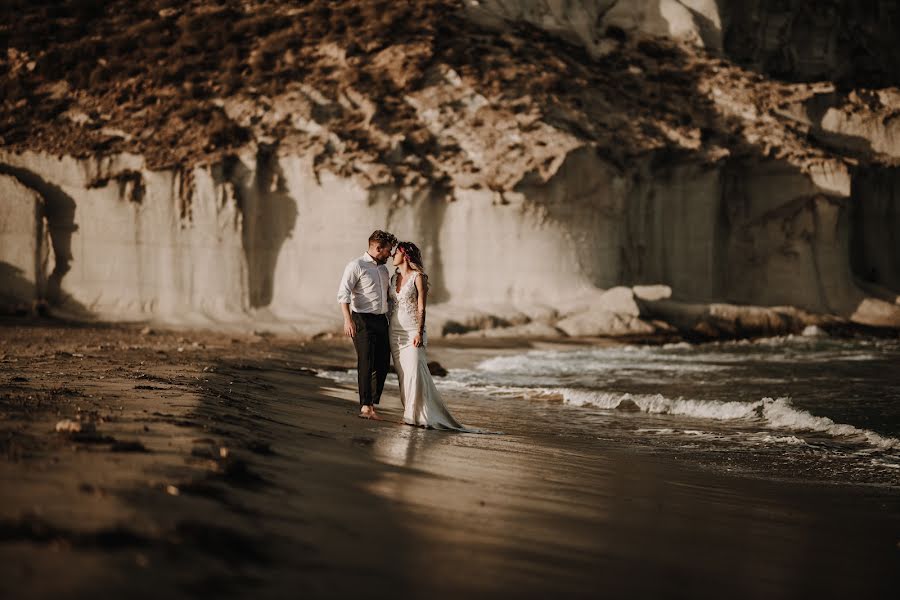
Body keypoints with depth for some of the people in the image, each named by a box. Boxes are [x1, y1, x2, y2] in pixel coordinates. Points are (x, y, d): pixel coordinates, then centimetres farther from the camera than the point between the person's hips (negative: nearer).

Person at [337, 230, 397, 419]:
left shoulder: (384, 269, 19)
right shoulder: (356, 266, -5)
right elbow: (343, 293, -13)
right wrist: (347, 319, -24)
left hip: (382, 320, 7)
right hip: (363, 320, -7)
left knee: (382, 364, 4)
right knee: (366, 363, -11)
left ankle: (373, 405, 12)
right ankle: (365, 406, -10)